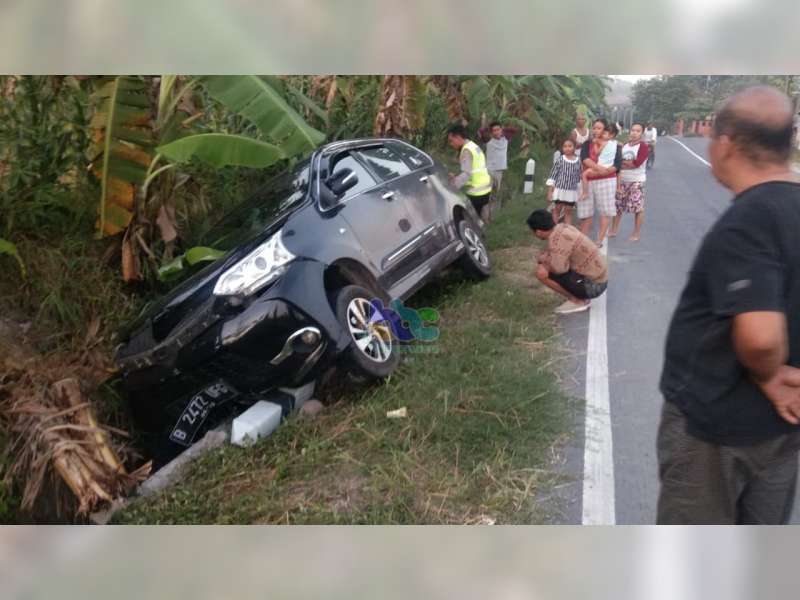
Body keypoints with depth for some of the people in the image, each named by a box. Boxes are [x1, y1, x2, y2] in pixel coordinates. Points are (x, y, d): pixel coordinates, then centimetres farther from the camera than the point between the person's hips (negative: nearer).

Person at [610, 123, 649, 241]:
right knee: (618, 205, 10)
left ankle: (637, 233, 6)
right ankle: (614, 230, 21)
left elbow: (637, 163, -21)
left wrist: (622, 163, -10)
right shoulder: (624, 145, 11)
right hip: (622, 180, 6)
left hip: (637, 181, -6)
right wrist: (629, 163, -11)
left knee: (638, 207, -2)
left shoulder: (643, 146, -9)